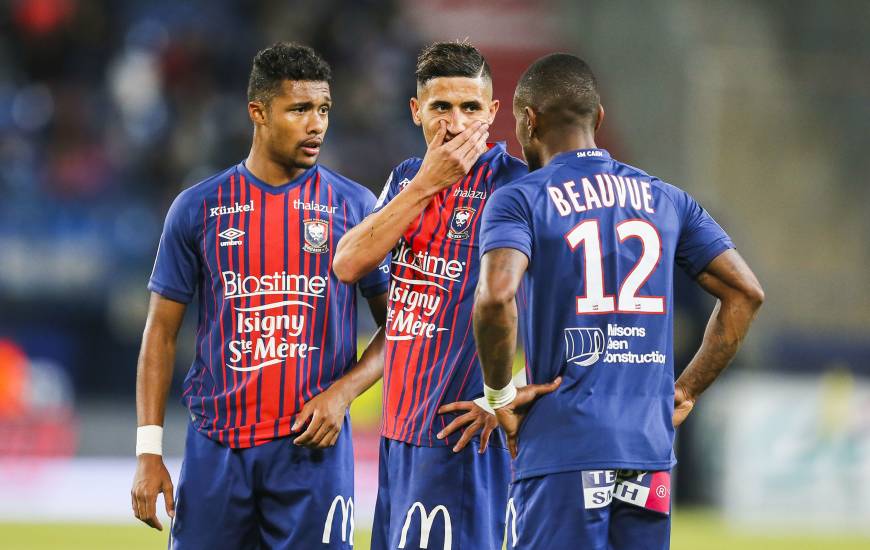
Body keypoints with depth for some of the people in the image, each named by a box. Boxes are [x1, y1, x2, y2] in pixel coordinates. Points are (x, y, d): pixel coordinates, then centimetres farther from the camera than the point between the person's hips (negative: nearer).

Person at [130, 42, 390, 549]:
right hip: (216, 447, 1)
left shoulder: (355, 207, 3)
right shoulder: (199, 208, 5)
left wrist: (342, 393, -10)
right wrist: (149, 450, 0)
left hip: (313, 446, -1)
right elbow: (163, 332, 7)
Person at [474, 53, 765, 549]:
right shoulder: (667, 200, 15)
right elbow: (746, 293, 13)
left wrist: (501, 392, -6)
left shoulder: (520, 201, -1)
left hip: (563, 453, -5)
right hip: (651, 449, 5)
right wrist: (687, 391, 15)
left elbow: (496, 296, -20)